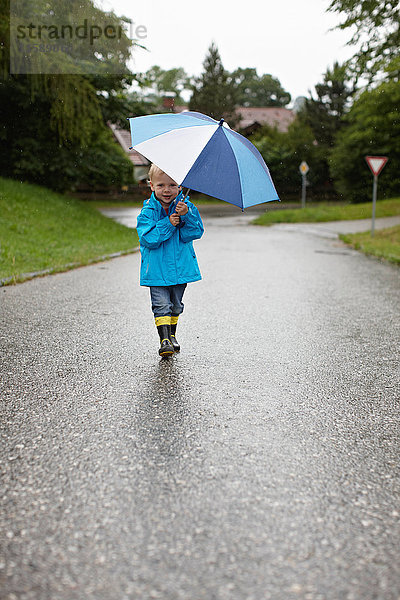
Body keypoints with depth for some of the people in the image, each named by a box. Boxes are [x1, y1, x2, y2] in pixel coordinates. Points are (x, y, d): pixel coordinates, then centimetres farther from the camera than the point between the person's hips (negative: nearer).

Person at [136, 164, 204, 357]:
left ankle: (172, 335, 35)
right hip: (157, 269, -3)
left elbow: (195, 233, -11)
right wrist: (168, 224, -24)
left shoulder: (186, 207, -2)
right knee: (161, 304, -8)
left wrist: (186, 215, -27)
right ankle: (164, 340, -3)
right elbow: (148, 239, -18)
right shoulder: (148, 212, -7)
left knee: (176, 305, 17)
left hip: (181, 267, 3)